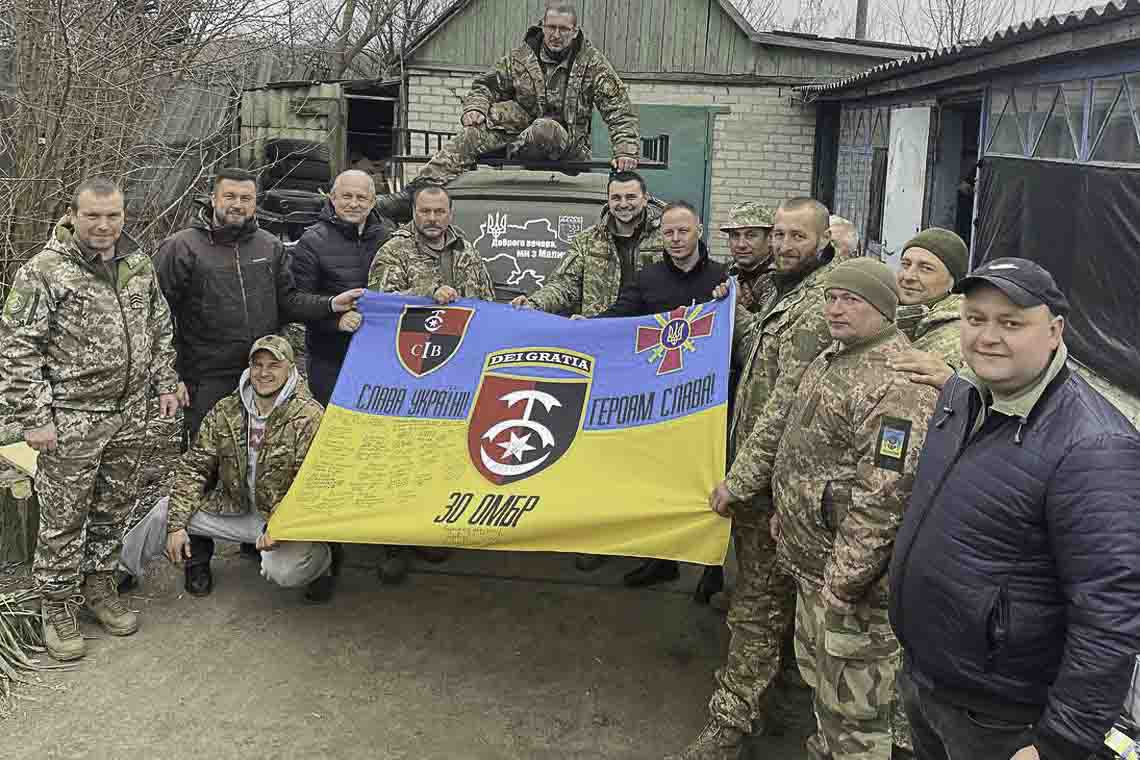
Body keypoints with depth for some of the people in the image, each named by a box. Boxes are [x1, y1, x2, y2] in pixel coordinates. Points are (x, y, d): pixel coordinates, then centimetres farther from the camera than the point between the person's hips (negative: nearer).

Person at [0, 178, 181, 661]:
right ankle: (57, 606, 21)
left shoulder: (139, 266, 6)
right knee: (64, 517, 5)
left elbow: (160, 329, 18)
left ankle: (98, 585, 35)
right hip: (71, 420, -5)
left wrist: (165, 383, 13)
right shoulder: (43, 272, -12)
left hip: (131, 414, 6)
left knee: (114, 508, 17)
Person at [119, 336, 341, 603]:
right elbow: (194, 467, 2)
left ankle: (325, 555, 4)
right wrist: (177, 524, -8)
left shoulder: (308, 415, -12)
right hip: (233, 508, 5)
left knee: (282, 571, -31)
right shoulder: (226, 410, 2)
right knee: (165, 510, -12)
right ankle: (196, 554, 19)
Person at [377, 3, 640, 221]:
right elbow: (487, 84, 13)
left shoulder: (593, 64, -2)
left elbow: (619, 110, -5)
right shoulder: (522, 56, 5)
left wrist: (626, 151, -19)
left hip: (568, 143, -3)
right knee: (472, 134, -23)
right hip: (522, 129, 3)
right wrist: (475, 108, -10)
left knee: (544, 129, -41)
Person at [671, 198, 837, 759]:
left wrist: (740, 479, -20)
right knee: (764, 592, 20)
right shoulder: (791, 293, 13)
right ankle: (750, 703, 35)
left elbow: (785, 405, -22)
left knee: (758, 602, -2)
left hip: (772, 479, -10)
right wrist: (734, 314, 5)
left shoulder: (818, 307, -19)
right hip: (762, 469, 10)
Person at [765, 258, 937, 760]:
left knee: (852, 709, 3)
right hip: (812, 559, 10)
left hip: (850, 571, -10)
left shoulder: (898, 384, -24)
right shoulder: (833, 359, 10)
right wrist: (787, 515, 22)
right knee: (818, 676, 27)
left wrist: (841, 586, -25)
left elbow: (883, 496, -28)